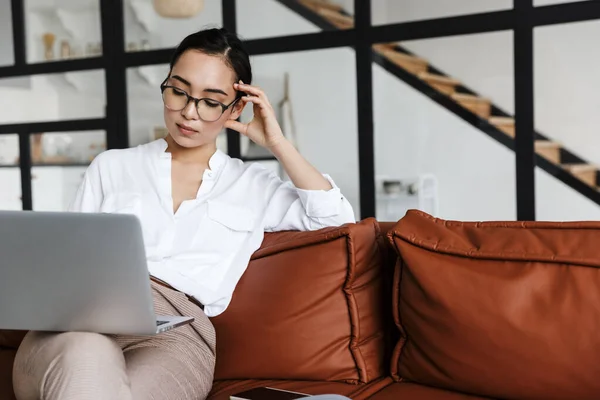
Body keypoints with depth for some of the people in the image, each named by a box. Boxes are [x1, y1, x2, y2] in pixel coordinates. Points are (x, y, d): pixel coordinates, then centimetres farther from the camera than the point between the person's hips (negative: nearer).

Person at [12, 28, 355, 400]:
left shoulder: (254, 185, 20)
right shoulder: (111, 166, 22)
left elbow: (337, 219, 11)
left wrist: (276, 143, 10)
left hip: (176, 331, -1)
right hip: (80, 324, 2)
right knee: (85, 356, -38)